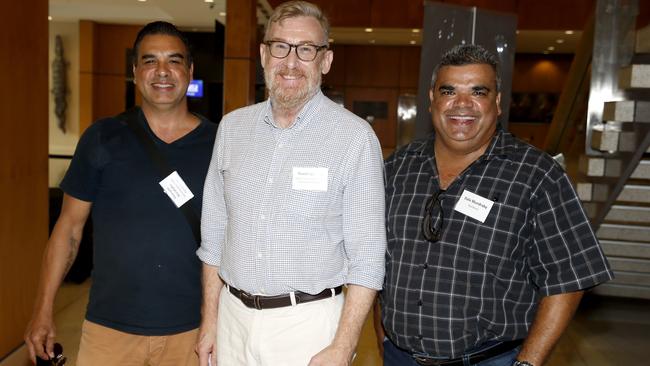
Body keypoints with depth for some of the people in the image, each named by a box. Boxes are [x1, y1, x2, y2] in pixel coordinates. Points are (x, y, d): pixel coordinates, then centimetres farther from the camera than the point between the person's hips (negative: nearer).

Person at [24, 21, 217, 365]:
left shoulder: (218, 143, -3)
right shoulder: (103, 138, -3)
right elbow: (69, 226, 3)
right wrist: (43, 310, 0)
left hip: (190, 328, 0)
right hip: (109, 327, 0)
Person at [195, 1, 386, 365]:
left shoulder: (355, 137, -12)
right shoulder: (232, 127, 2)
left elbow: (367, 257, -11)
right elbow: (215, 232, 7)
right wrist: (210, 319, 7)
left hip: (309, 322, -3)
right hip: (233, 317, 4)